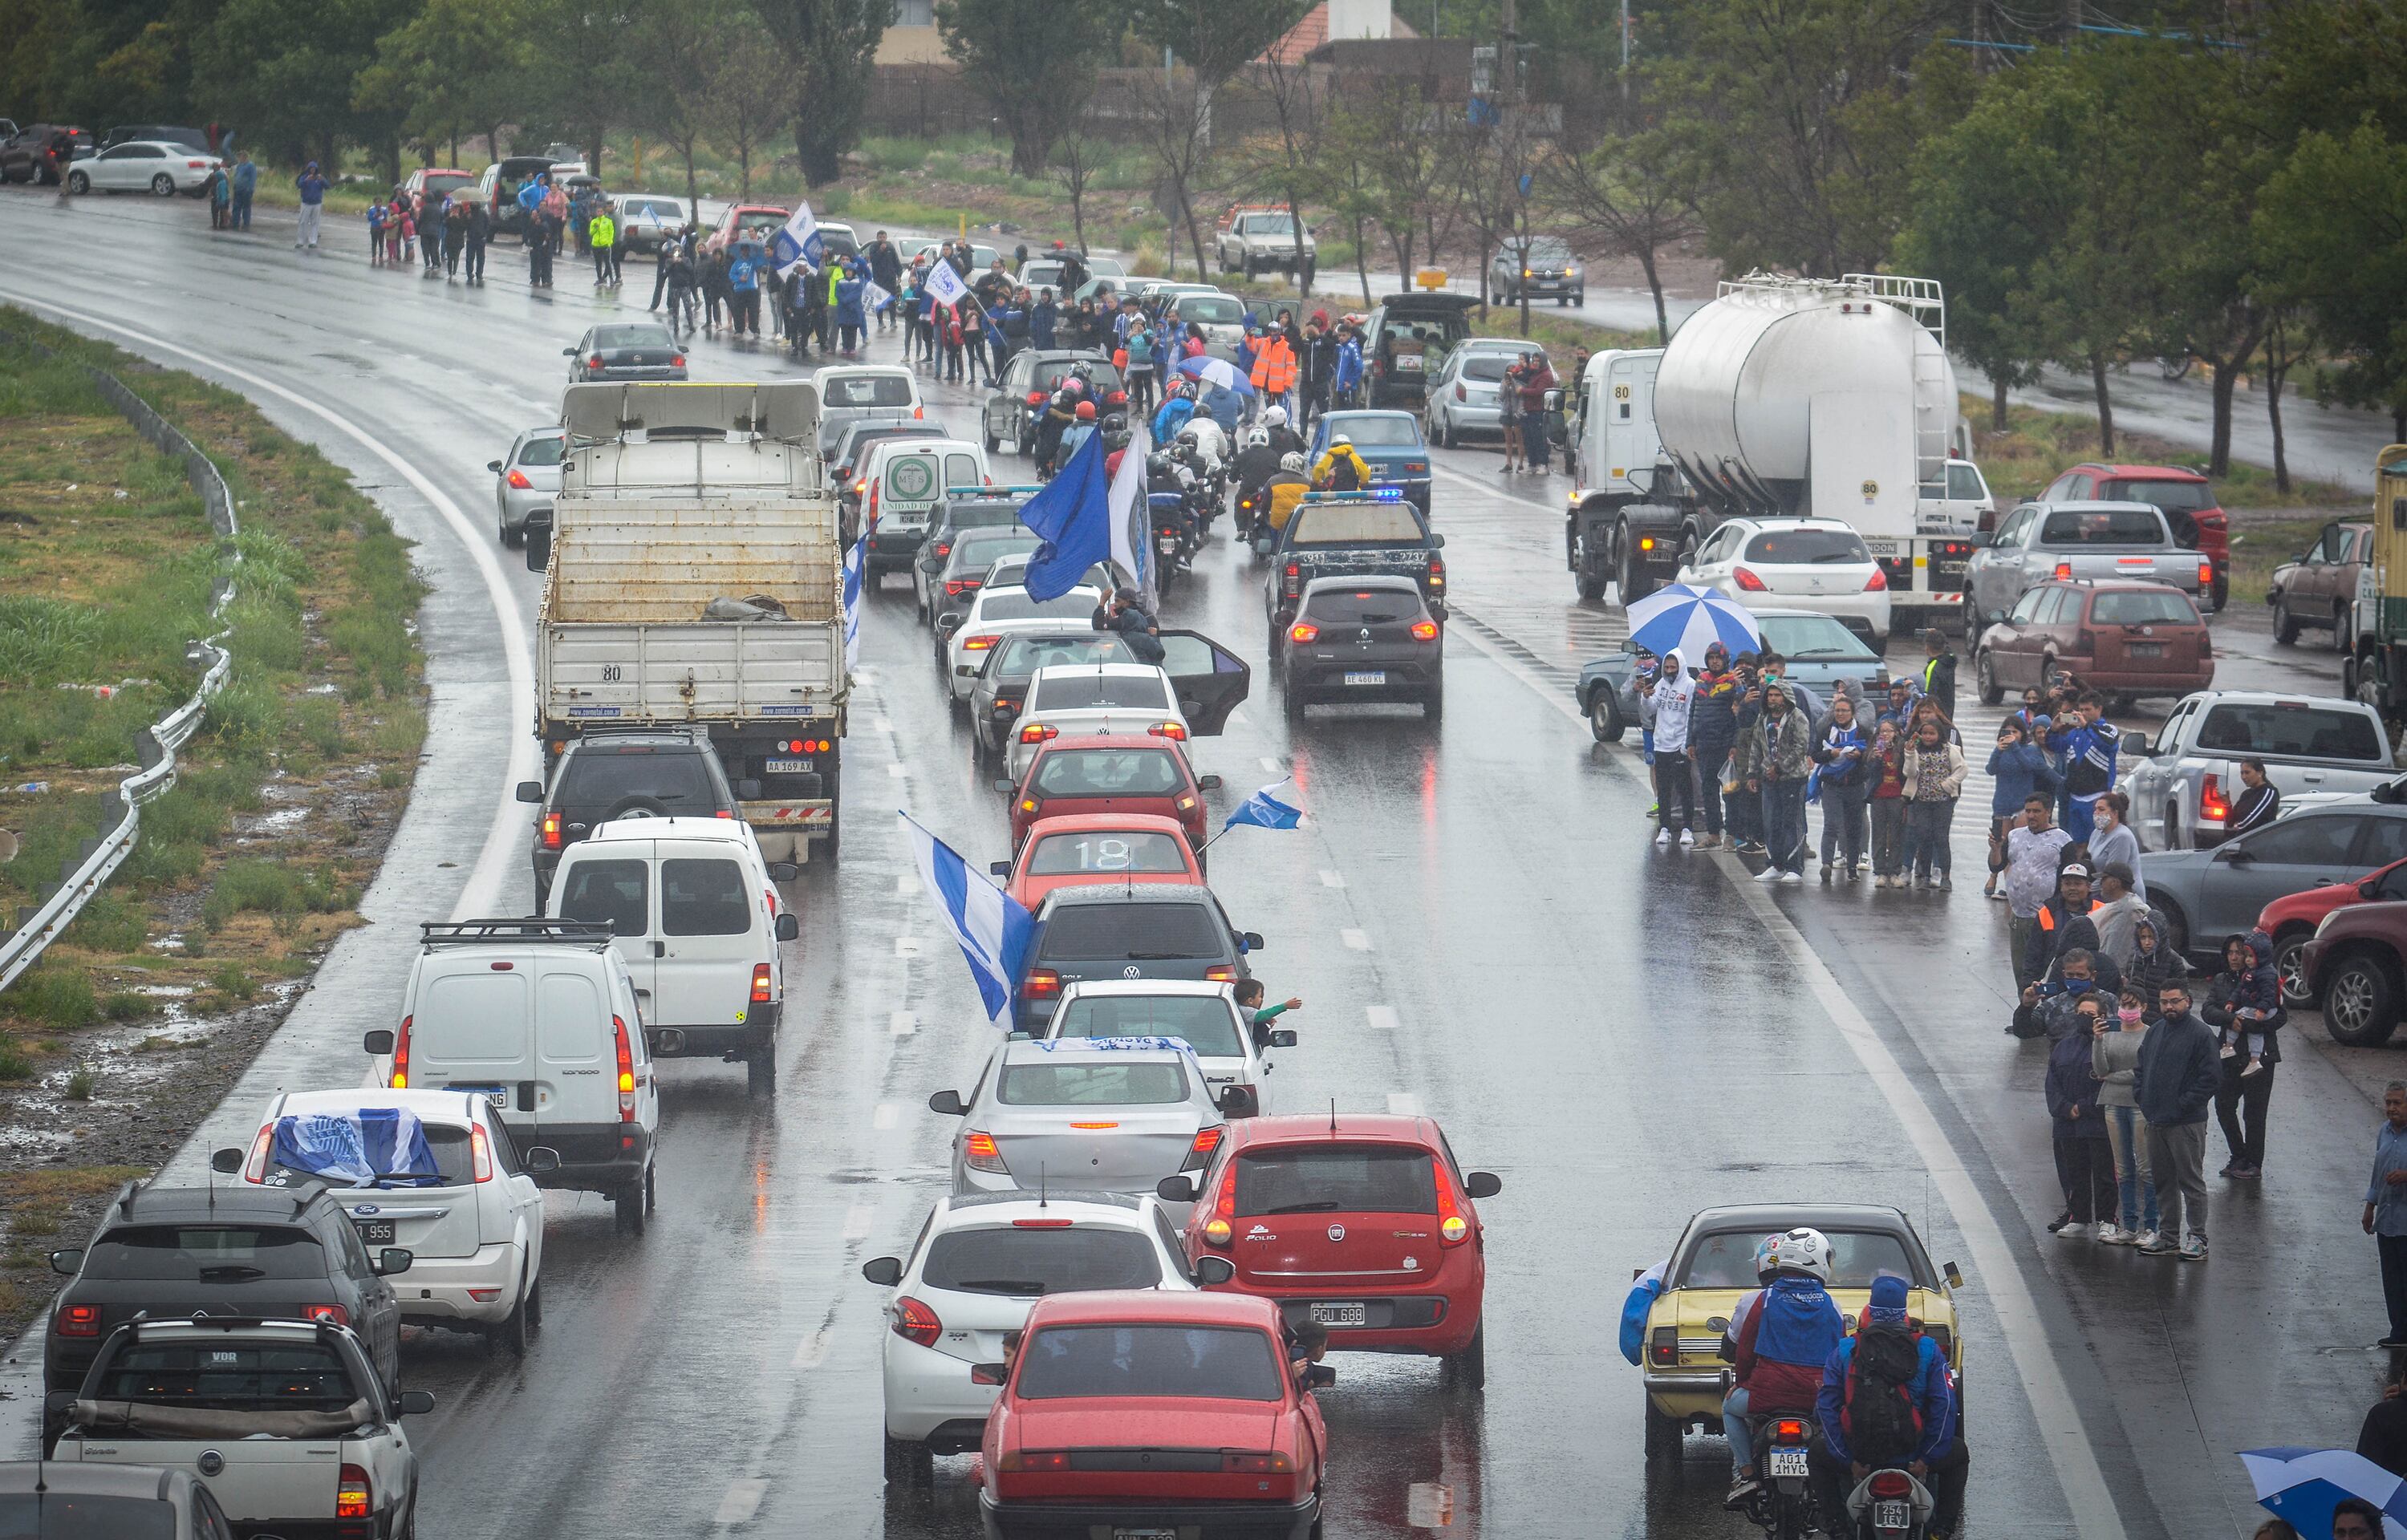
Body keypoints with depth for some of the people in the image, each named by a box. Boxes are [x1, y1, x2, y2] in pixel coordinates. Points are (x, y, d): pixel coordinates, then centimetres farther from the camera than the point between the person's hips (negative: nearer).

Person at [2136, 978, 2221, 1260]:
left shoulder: (2201, 1034, -9)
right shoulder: (2155, 1032, 14)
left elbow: (2211, 1077, -13)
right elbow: (2139, 1068, 23)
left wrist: (2185, 1105, -16)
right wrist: (2141, 1096, 7)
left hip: (2186, 1123, -7)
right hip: (2156, 1121, 7)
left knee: (2191, 1180, -3)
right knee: (2162, 1181, 13)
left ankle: (2197, 1237, 0)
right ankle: (2167, 1234, 22)